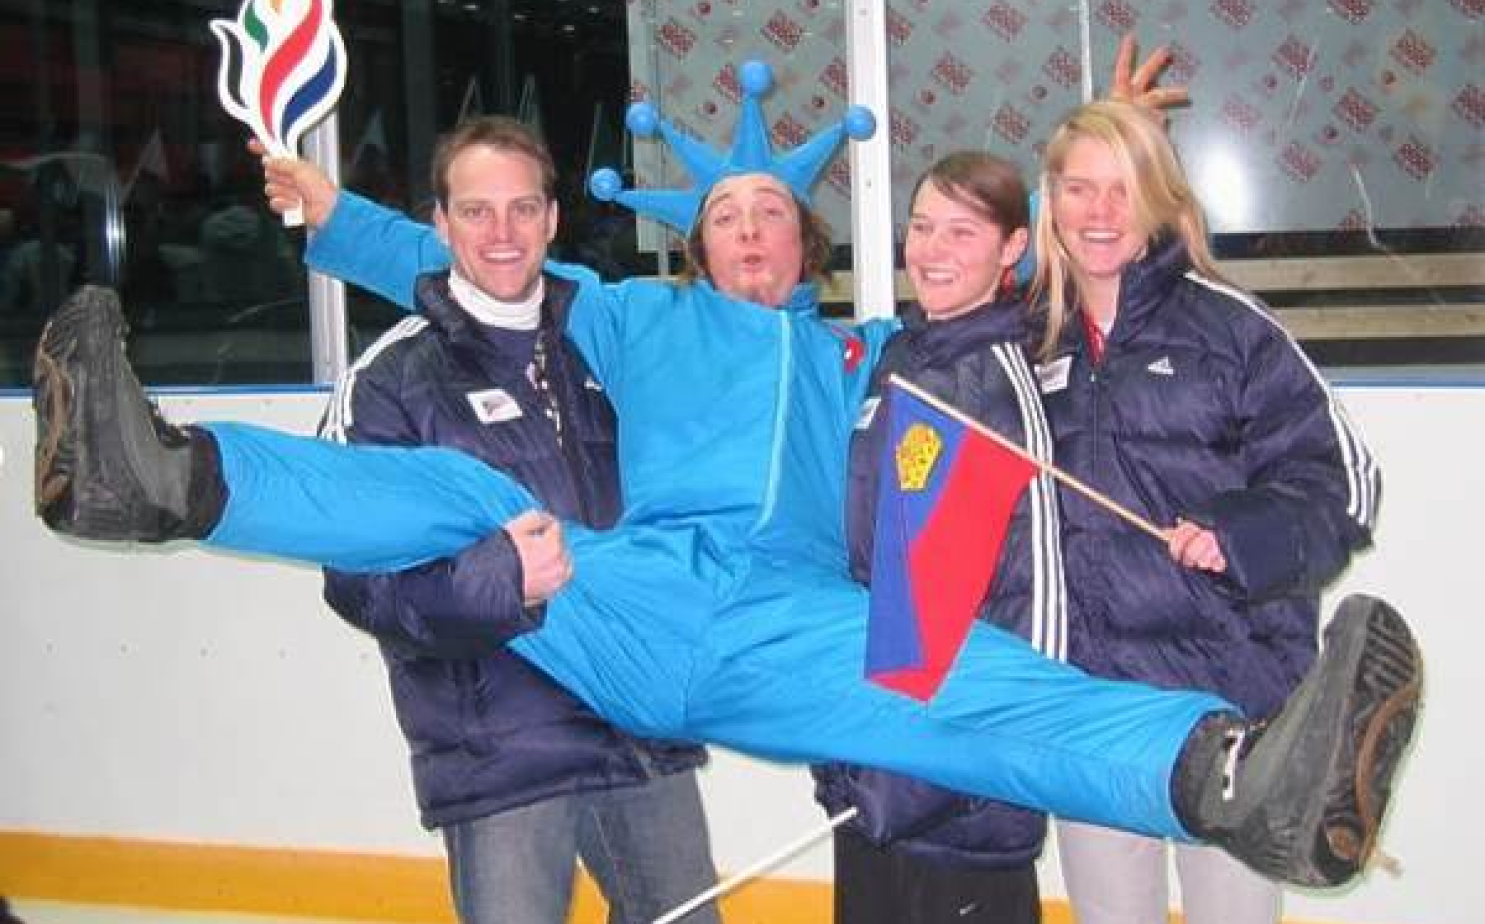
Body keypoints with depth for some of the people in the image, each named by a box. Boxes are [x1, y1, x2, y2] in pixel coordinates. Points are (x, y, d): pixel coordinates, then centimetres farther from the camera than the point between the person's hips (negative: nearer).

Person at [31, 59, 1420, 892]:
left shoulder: (866, 355, 30)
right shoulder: (638, 319, 27)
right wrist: (329, 217, 19)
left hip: (797, 629, 0)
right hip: (629, 606, 1)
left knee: (991, 693, -29)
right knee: (456, 495, -24)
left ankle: (1243, 777, -56)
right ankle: (155, 475, -41)